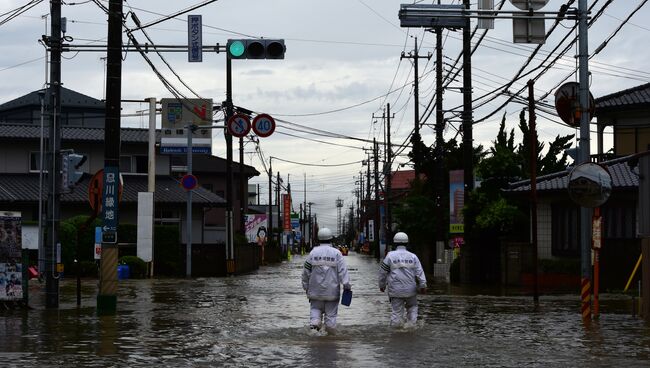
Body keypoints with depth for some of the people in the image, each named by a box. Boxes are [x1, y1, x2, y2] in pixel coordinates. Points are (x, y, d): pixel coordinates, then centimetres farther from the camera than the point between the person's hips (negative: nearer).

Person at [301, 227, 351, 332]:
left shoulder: (313, 253, 1)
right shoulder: (336, 253, -4)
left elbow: (306, 271, 6)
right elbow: (342, 270, -11)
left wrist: (306, 286, 15)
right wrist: (346, 284, -11)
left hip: (316, 289, 1)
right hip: (332, 290, -1)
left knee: (315, 308, 13)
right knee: (331, 312, 8)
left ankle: (314, 321, -11)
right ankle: (330, 328, 10)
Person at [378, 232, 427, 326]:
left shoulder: (390, 256, -2)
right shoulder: (413, 257, 3)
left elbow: (383, 272, 4)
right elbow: (419, 272, -2)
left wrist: (382, 285, 16)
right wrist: (423, 285, -1)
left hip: (395, 290, -1)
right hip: (410, 290, 1)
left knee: (396, 311, 1)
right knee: (412, 307, 19)